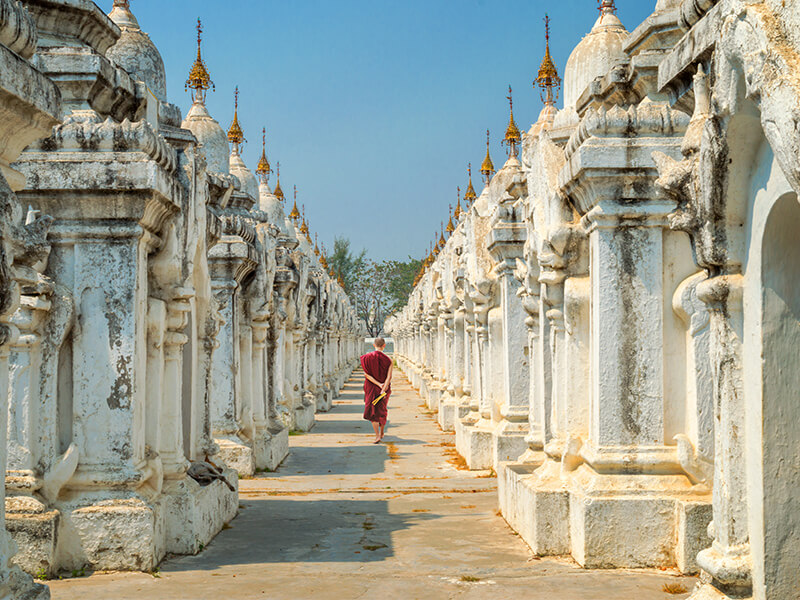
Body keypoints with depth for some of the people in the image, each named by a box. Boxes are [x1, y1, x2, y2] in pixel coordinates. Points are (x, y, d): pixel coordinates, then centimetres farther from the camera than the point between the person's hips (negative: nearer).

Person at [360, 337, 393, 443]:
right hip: (385, 388, 2)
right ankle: (381, 432, 37)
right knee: (382, 409, 21)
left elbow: (366, 374, -13)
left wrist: (378, 384, -16)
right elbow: (389, 377, -16)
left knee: (372, 411, 3)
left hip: (371, 387, -1)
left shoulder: (366, 358, -8)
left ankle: (377, 436, -11)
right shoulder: (388, 360, -8)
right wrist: (383, 389, -20)